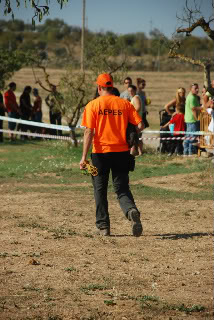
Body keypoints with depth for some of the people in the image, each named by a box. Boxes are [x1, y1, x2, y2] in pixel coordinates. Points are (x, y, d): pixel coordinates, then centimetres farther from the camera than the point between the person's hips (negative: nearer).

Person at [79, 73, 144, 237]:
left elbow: (89, 132, -10)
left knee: (100, 190, 12)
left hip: (100, 153, -2)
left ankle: (103, 226, 11)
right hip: (121, 152, 2)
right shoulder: (125, 104, 4)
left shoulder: (93, 105, -4)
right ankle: (132, 211, -24)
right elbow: (140, 125, -2)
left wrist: (84, 157, -11)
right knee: (122, 188, 6)